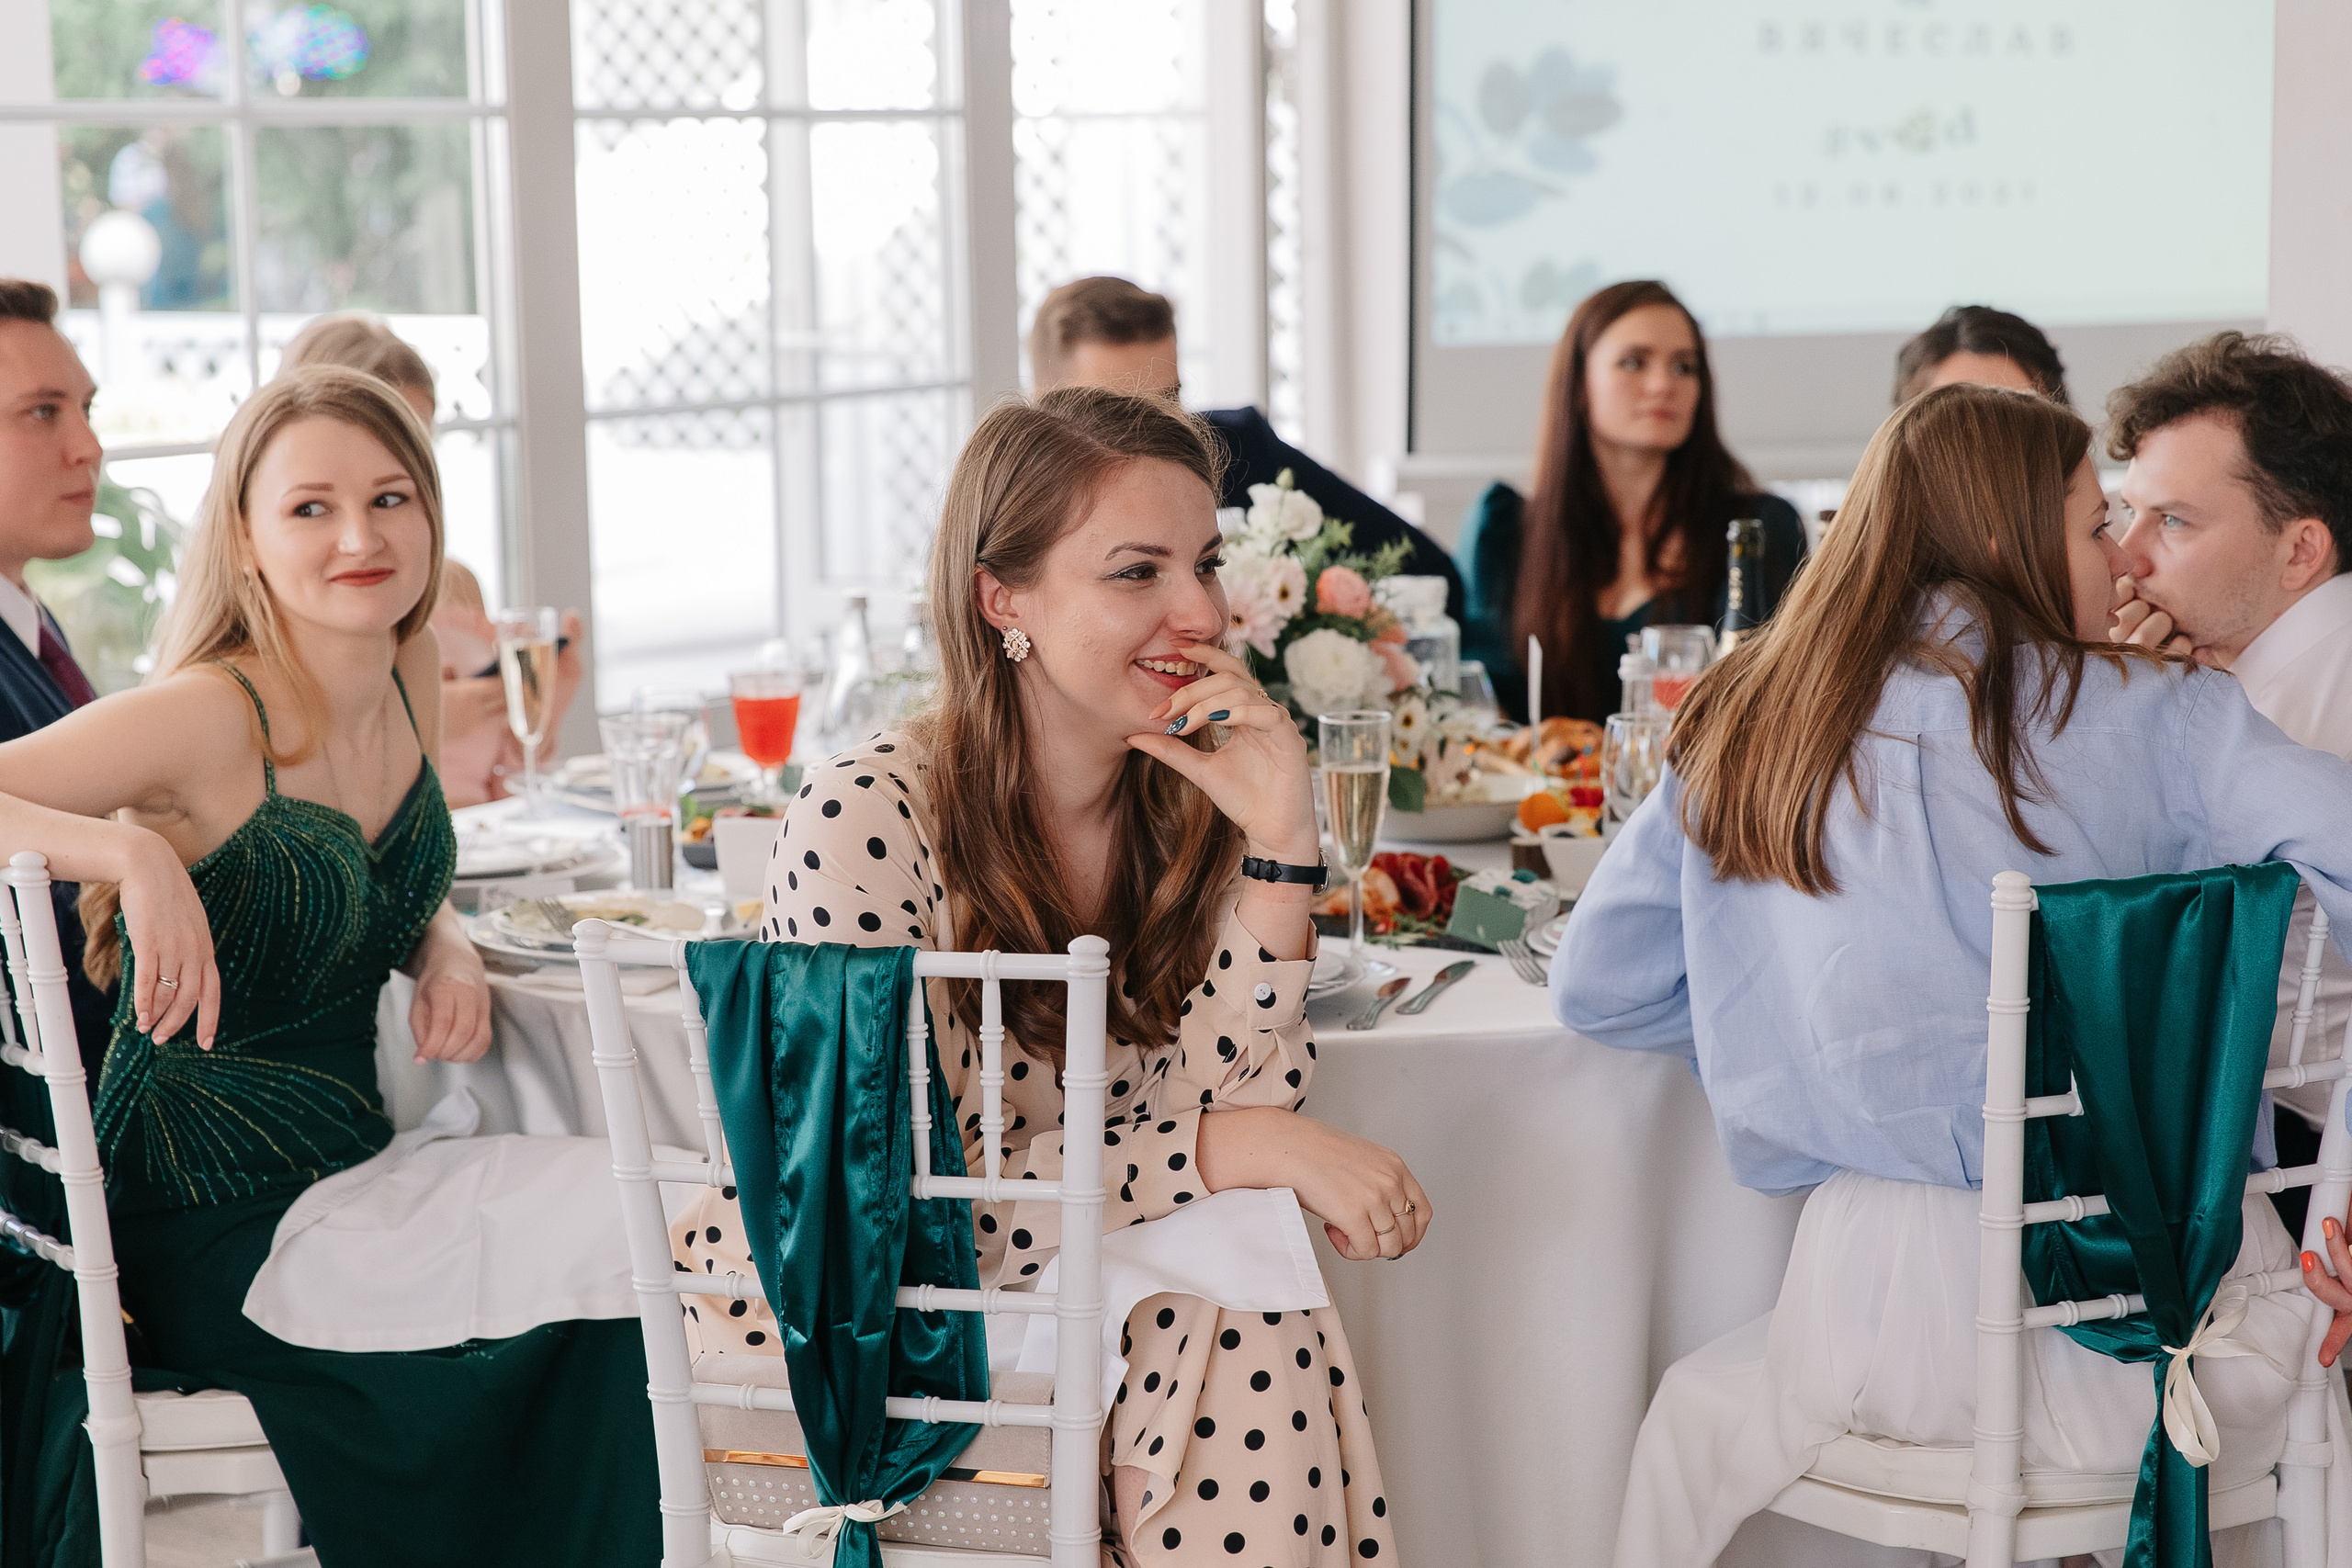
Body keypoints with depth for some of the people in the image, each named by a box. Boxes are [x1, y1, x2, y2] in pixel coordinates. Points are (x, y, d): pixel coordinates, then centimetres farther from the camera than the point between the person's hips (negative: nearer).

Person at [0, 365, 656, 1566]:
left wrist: (446, 951, 2)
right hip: (207, 1227, -6)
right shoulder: (207, 717, -17)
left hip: (355, 1169, 7)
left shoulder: (412, 671, 5)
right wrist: (130, 850, -37)